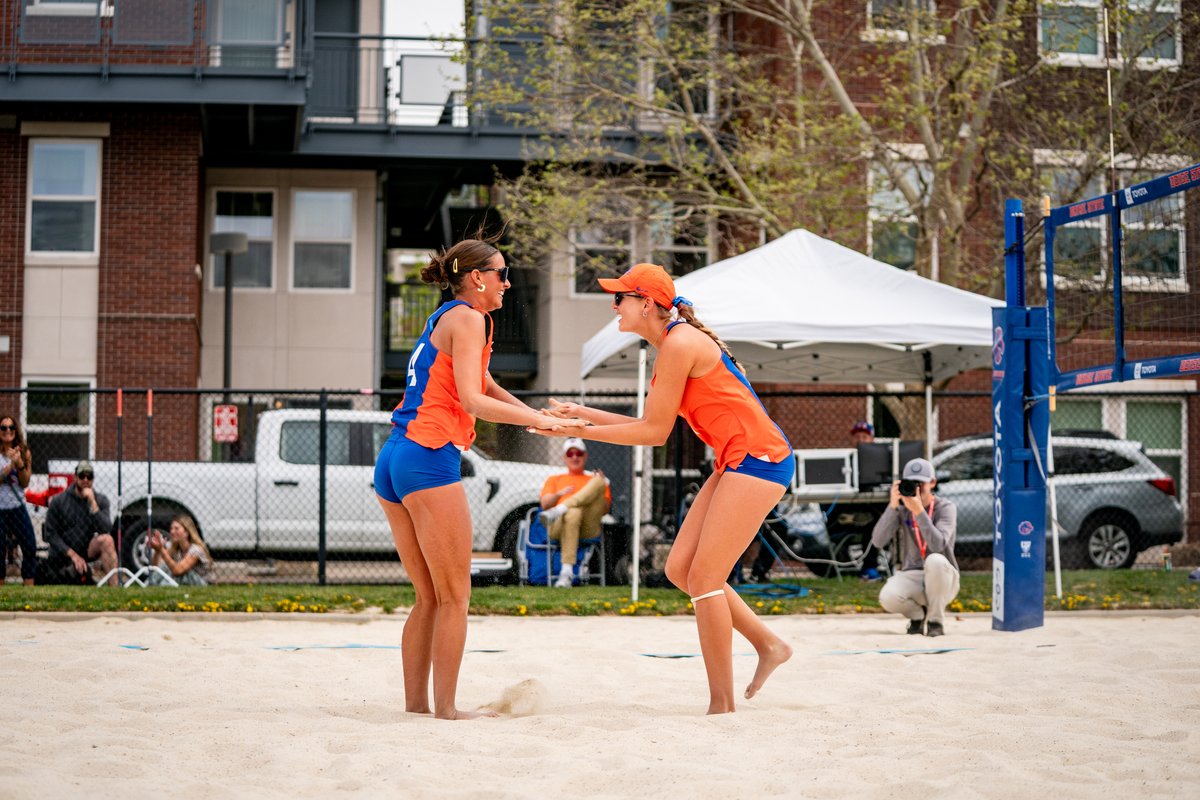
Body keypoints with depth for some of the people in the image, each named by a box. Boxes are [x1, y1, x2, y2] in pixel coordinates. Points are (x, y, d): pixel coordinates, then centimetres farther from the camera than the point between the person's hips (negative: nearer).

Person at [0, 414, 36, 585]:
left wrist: (20, 464, -13)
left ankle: (29, 587, 1)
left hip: (18, 506, 3)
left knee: (30, 547, -5)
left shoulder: (24, 452, 4)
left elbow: (25, 483, 2)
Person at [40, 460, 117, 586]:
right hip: (62, 556, -1)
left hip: (86, 550, 1)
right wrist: (72, 554, -16)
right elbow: (50, 534, -8)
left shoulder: (100, 500, -3)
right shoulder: (59, 501, -7)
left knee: (106, 539, -29)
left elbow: (105, 529, -18)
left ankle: (113, 588, -33)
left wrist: (92, 503, -24)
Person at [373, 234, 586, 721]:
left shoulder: (443, 320, 24)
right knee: (454, 597, -2)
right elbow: (471, 400, -16)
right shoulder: (468, 318, -4)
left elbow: (486, 387, 34)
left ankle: (415, 703, 13)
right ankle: (445, 708, -1)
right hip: (430, 459, -9)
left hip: (392, 460, 9)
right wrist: (540, 421, -14)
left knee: (428, 598, 13)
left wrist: (539, 416, 28)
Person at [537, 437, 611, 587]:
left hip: (589, 527, 1)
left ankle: (558, 511, -40)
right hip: (558, 526, -1)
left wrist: (600, 484, 0)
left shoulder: (593, 479, 33)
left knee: (599, 481, -21)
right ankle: (567, 572, -53)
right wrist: (559, 494, -6)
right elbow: (545, 504, 15)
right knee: (574, 512, -41)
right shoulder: (554, 480, 34)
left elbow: (605, 509, 16)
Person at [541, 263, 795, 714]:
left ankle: (722, 706, -2)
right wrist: (582, 413, 12)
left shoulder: (679, 344, -16)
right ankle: (769, 646, 16)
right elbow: (653, 424, 14)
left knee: (704, 578, -8)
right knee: (680, 568, 8)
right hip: (736, 461, 10)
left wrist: (583, 432, -9)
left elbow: (655, 431, -14)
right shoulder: (674, 343, 15)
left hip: (759, 460, -10)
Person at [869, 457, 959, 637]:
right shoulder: (900, 508, 0)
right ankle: (917, 614, 5)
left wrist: (918, 511, -34)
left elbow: (938, 545, -26)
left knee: (935, 560, -37)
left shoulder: (945, 508, -8)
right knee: (888, 597, -31)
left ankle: (936, 620, -15)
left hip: (942, 578, -2)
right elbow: (878, 541, -15)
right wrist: (893, 505, -23)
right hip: (911, 577, 2)